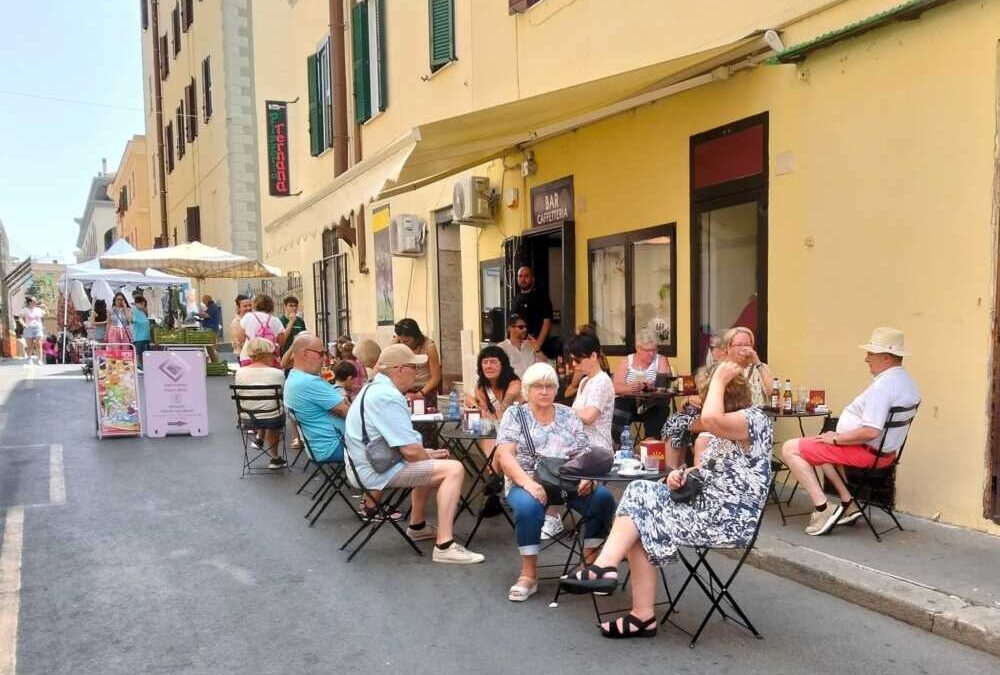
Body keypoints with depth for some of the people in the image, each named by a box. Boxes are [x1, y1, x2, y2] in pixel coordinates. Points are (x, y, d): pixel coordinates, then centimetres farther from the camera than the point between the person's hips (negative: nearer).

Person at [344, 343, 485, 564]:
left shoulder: (374, 387, 12)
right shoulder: (388, 397, -21)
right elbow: (410, 450, -24)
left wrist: (427, 453, 13)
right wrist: (429, 456, -3)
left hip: (369, 463, 11)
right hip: (380, 472, -11)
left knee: (427, 463, 32)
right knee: (453, 469, -17)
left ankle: (417, 526, 39)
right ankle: (444, 545, -19)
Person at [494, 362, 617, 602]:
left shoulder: (568, 415, 13)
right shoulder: (515, 414, 5)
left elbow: (584, 453, 8)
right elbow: (504, 454, -6)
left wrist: (587, 477, -15)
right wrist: (528, 483, -23)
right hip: (527, 482, -3)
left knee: (603, 498, -24)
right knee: (528, 506, -36)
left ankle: (590, 562, -8)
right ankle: (529, 573, -19)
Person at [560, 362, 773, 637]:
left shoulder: (754, 418, -13)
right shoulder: (728, 427, 17)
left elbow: (710, 419, -34)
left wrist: (718, 380, -18)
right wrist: (683, 474, 0)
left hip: (727, 519, -9)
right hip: (709, 507, 9)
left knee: (641, 502, -14)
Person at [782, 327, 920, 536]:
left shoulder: (883, 385, -24)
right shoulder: (907, 381, 9)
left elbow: (871, 432, -31)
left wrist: (836, 439, -16)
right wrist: (839, 437, 14)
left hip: (865, 452, -10)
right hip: (885, 452, 10)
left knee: (790, 449, -8)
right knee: (822, 447, 33)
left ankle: (822, 508, -11)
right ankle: (847, 503, 21)